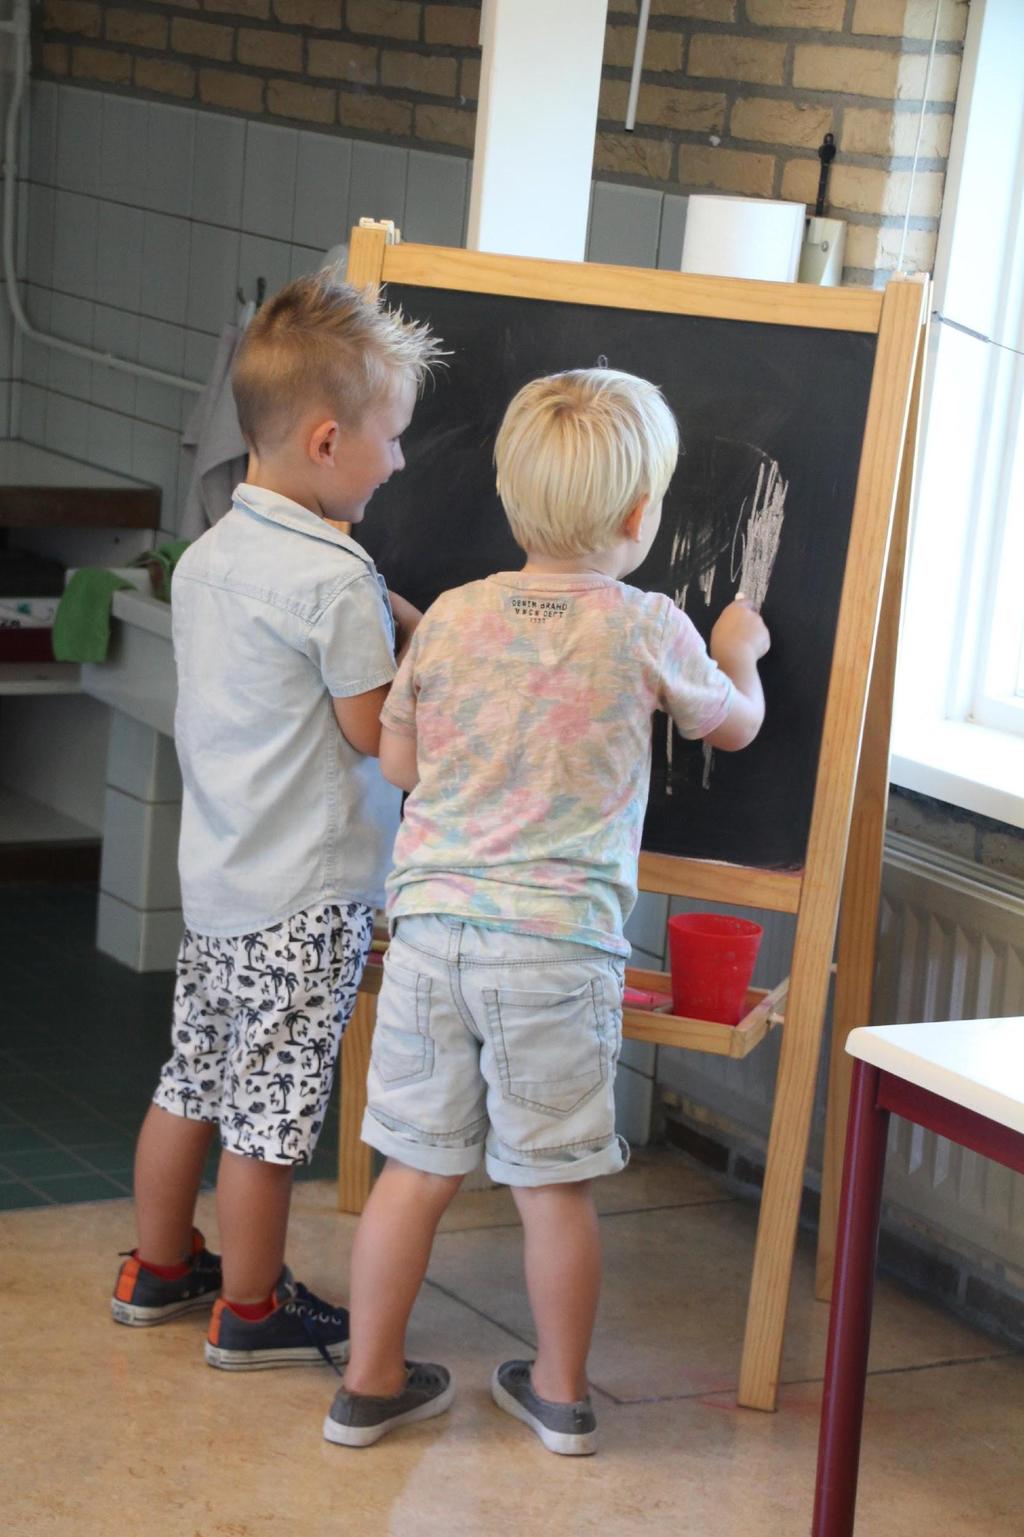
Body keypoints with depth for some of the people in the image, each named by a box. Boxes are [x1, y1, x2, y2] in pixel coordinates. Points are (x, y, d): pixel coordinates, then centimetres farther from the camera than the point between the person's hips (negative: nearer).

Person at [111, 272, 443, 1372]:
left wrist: (392, 628, 10)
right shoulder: (336, 581, -21)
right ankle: (251, 1311, 16)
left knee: (192, 1080, 19)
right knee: (270, 1111, 4)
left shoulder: (208, 555, 6)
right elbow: (374, 731, -16)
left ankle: (159, 1269, 33)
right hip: (308, 891, -8)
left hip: (214, 870, 8)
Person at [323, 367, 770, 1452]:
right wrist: (738, 652, 34)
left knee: (416, 1167, 11)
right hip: (561, 940, -2)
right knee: (553, 1182, 8)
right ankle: (561, 1393, 23)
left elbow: (399, 761, 12)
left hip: (434, 923, 3)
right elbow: (735, 724, 15)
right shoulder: (649, 631, -4)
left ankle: (370, 1383, 20)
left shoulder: (451, 617, 2)